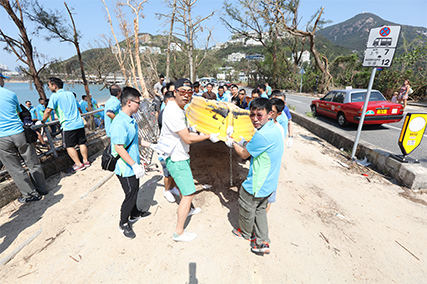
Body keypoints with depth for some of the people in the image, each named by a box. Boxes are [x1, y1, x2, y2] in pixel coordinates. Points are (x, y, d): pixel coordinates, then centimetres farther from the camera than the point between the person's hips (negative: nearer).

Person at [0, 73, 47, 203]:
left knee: (15, 169, 8)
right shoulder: (11, 94, 1)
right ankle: (41, 189, 20)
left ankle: (30, 194, 14)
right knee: (33, 164, 10)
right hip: (19, 134, 1)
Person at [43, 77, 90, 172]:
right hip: (79, 123, 6)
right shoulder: (70, 94, 15)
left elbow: (48, 111, -6)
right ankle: (86, 161, 16)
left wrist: (42, 121, 9)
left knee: (69, 146, 3)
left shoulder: (55, 96, -4)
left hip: (68, 126, -6)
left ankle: (78, 164, 3)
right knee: (82, 143, 11)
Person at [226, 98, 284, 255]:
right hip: (269, 183, 9)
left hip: (256, 185, -8)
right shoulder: (274, 129, 0)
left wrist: (233, 143, 0)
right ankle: (262, 242, 34)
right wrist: (244, 144, 7)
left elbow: (244, 154, -16)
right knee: (260, 209, 24)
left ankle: (245, 232, 45)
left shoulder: (261, 135, -31)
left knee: (246, 209, 18)